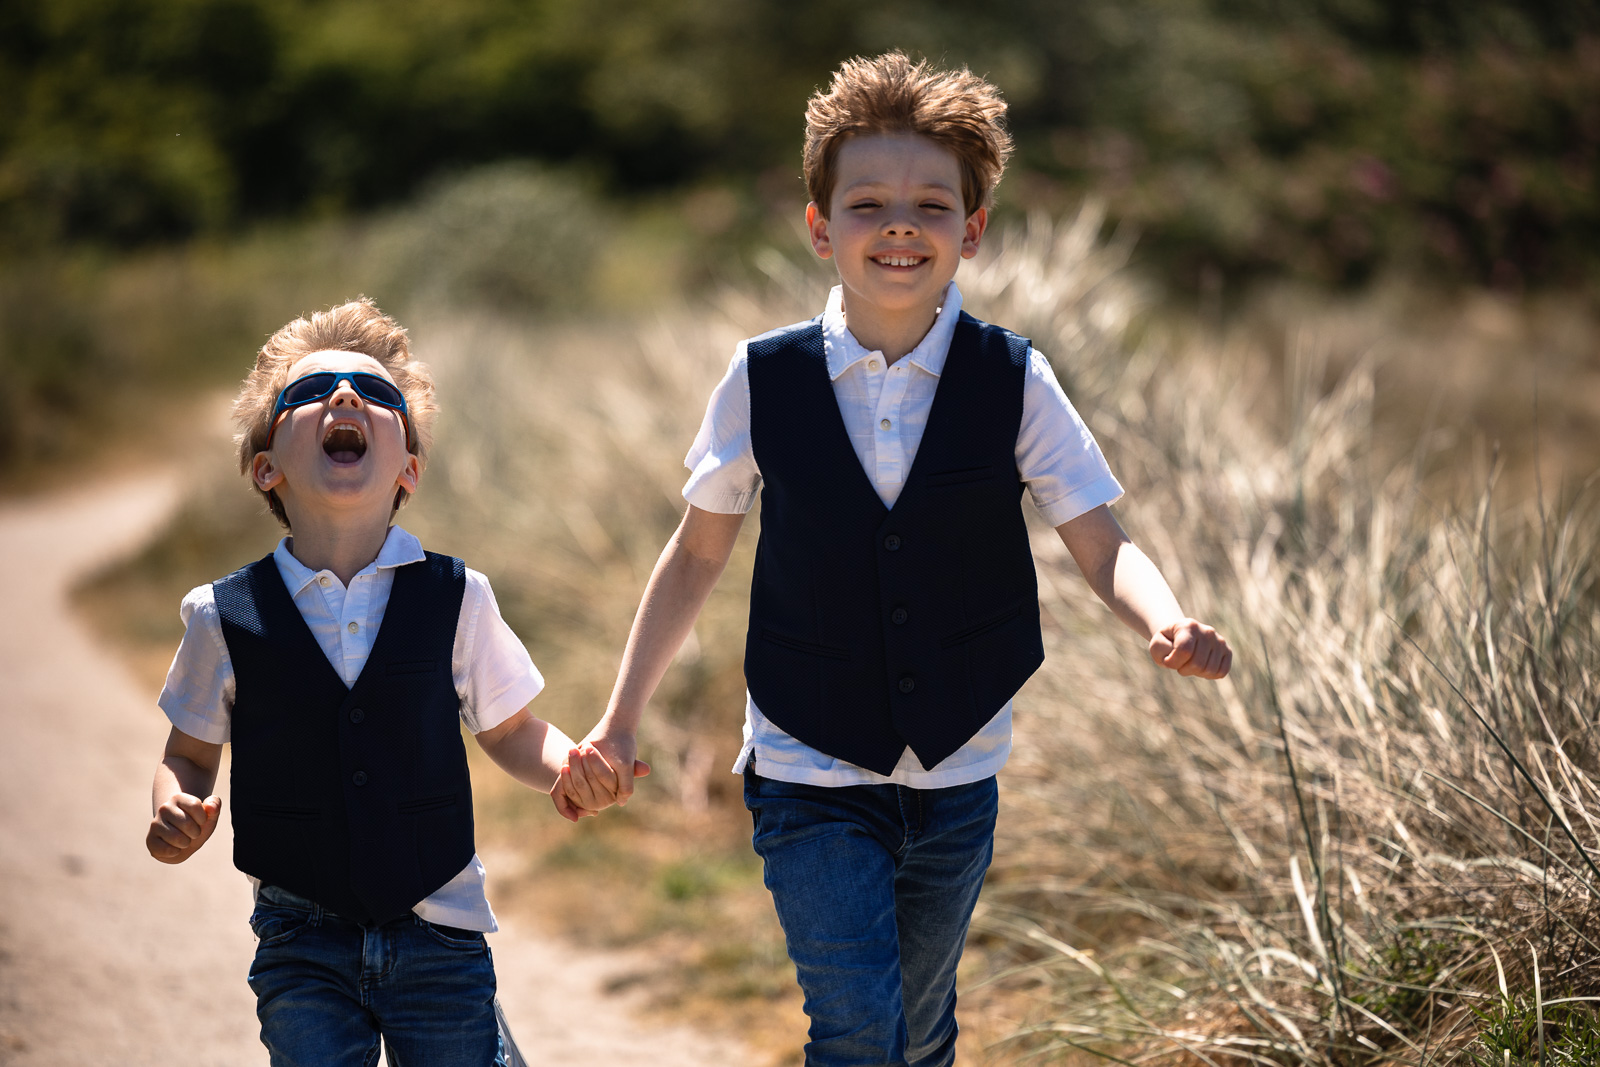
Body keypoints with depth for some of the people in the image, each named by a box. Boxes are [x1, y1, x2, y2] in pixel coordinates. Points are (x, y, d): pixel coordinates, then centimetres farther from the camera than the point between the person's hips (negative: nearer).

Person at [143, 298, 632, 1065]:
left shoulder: (454, 599, -2)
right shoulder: (227, 617, -3)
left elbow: (509, 730, 9)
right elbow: (189, 755, 9)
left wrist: (567, 768, -11)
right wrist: (175, 812, -12)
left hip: (440, 939, 1)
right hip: (303, 945, 0)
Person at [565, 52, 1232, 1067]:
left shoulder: (1014, 380, -7)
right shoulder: (764, 380, -7)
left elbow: (1103, 545, -7)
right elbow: (699, 553, 5)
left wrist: (1170, 624, -29)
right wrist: (620, 718, 2)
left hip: (957, 778, 2)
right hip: (811, 779, -2)